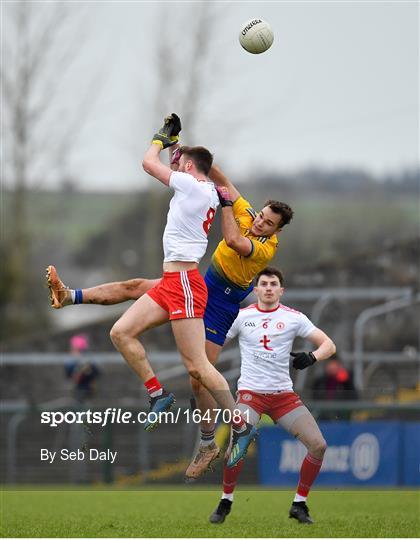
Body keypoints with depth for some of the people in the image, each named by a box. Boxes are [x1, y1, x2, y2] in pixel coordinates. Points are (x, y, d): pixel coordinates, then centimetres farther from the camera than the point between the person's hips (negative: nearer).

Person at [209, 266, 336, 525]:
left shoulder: (293, 318, 2)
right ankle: (226, 502, -1)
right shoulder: (242, 316, 2)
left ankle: (299, 504, 7)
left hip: (283, 394, 2)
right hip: (250, 392, -2)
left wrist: (312, 357, -21)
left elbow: (329, 345, 1)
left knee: (318, 445, -10)